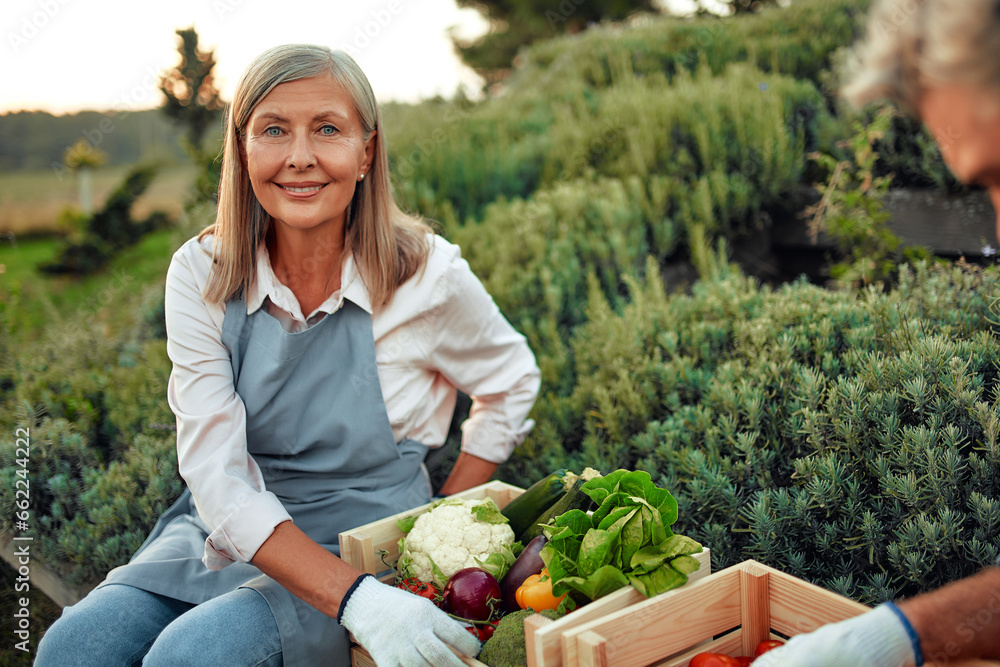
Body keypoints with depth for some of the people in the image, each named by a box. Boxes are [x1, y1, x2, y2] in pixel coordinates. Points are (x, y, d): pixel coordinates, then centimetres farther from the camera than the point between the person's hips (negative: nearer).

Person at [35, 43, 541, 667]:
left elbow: (513, 381, 7)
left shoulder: (425, 274, -13)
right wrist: (354, 598, -29)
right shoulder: (200, 274, -8)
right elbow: (217, 477, -15)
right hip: (232, 531, 3)